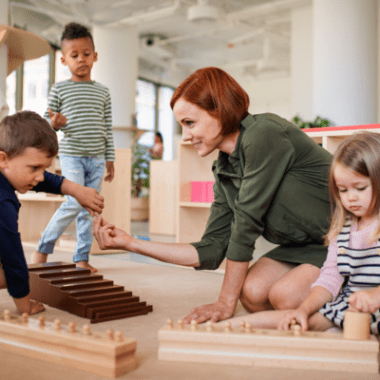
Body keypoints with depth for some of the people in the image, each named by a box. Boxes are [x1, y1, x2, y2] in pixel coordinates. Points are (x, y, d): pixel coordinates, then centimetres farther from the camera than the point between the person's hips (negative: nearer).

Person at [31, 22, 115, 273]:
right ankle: (43, 248, 3)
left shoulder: (103, 92, 11)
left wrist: (110, 159, 9)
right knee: (75, 203, -14)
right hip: (71, 155, -3)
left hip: (96, 158, 4)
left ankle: (82, 258, 13)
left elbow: (108, 129, 12)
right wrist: (54, 123, -18)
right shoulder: (59, 89, 3)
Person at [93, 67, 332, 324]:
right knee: (252, 292, -16)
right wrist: (131, 243, -4)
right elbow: (210, 251, 0)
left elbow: (247, 223, -22)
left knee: (285, 294, -27)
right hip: (306, 245, 7)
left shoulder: (264, 134, -24)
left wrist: (226, 303, -14)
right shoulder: (224, 170, 1)